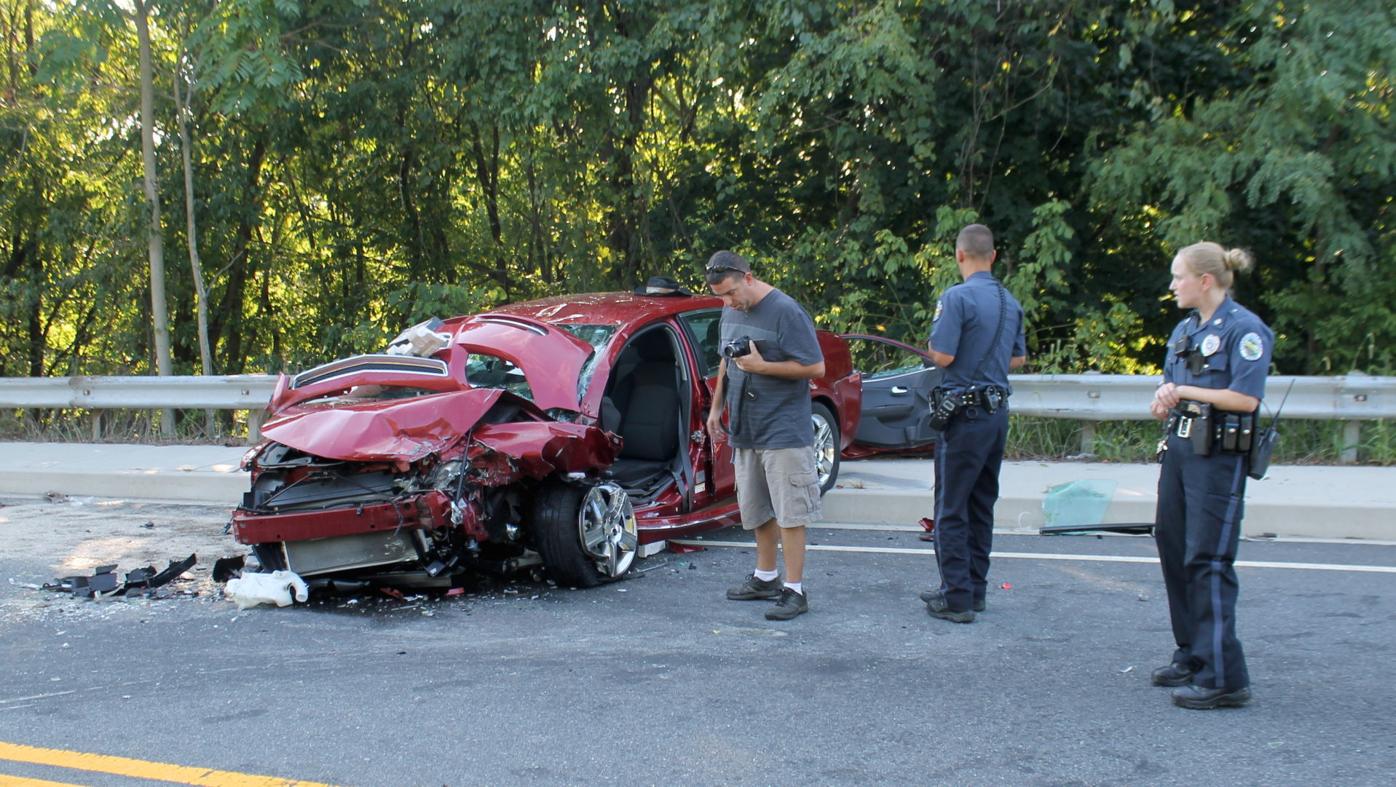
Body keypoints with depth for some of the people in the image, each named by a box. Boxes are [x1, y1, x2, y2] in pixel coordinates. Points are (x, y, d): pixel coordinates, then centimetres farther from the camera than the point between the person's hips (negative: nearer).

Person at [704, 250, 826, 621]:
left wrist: (762, 366, -19)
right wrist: (716, 407, 22)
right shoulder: (731, 313, 11)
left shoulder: (785, 312, -15)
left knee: (789, 512, -6)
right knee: (757, 510, 16)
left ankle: (794, 590, -2)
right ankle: (766, 577, 30)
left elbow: (816, 368, -16)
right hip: (744, 431, 8)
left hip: (783, 432, -8)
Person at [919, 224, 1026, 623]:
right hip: (998, 410, 8)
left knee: (952, 509, -3)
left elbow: (943, 356, -18)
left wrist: (934, 341, 2)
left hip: (965, 414, -8)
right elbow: (1019, 358, 19)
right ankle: (974, 588, 22)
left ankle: (957, 598, -3)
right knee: (982, 506, 15)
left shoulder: (957, 297, -15)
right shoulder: (1010, 301, 10)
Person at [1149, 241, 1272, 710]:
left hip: (1218, 456, -9)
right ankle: (1192, 656, 26)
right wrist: (1163, 403, -4)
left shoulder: (1245, 329, -11)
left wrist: (1184, 391, -12)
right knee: (1173, 549, 13)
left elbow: (1246, 398, -20)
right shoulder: (1185, 330, 14)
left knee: (1208, 560, -10)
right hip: (1179, 449, 9)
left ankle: (1223, 677, -7)